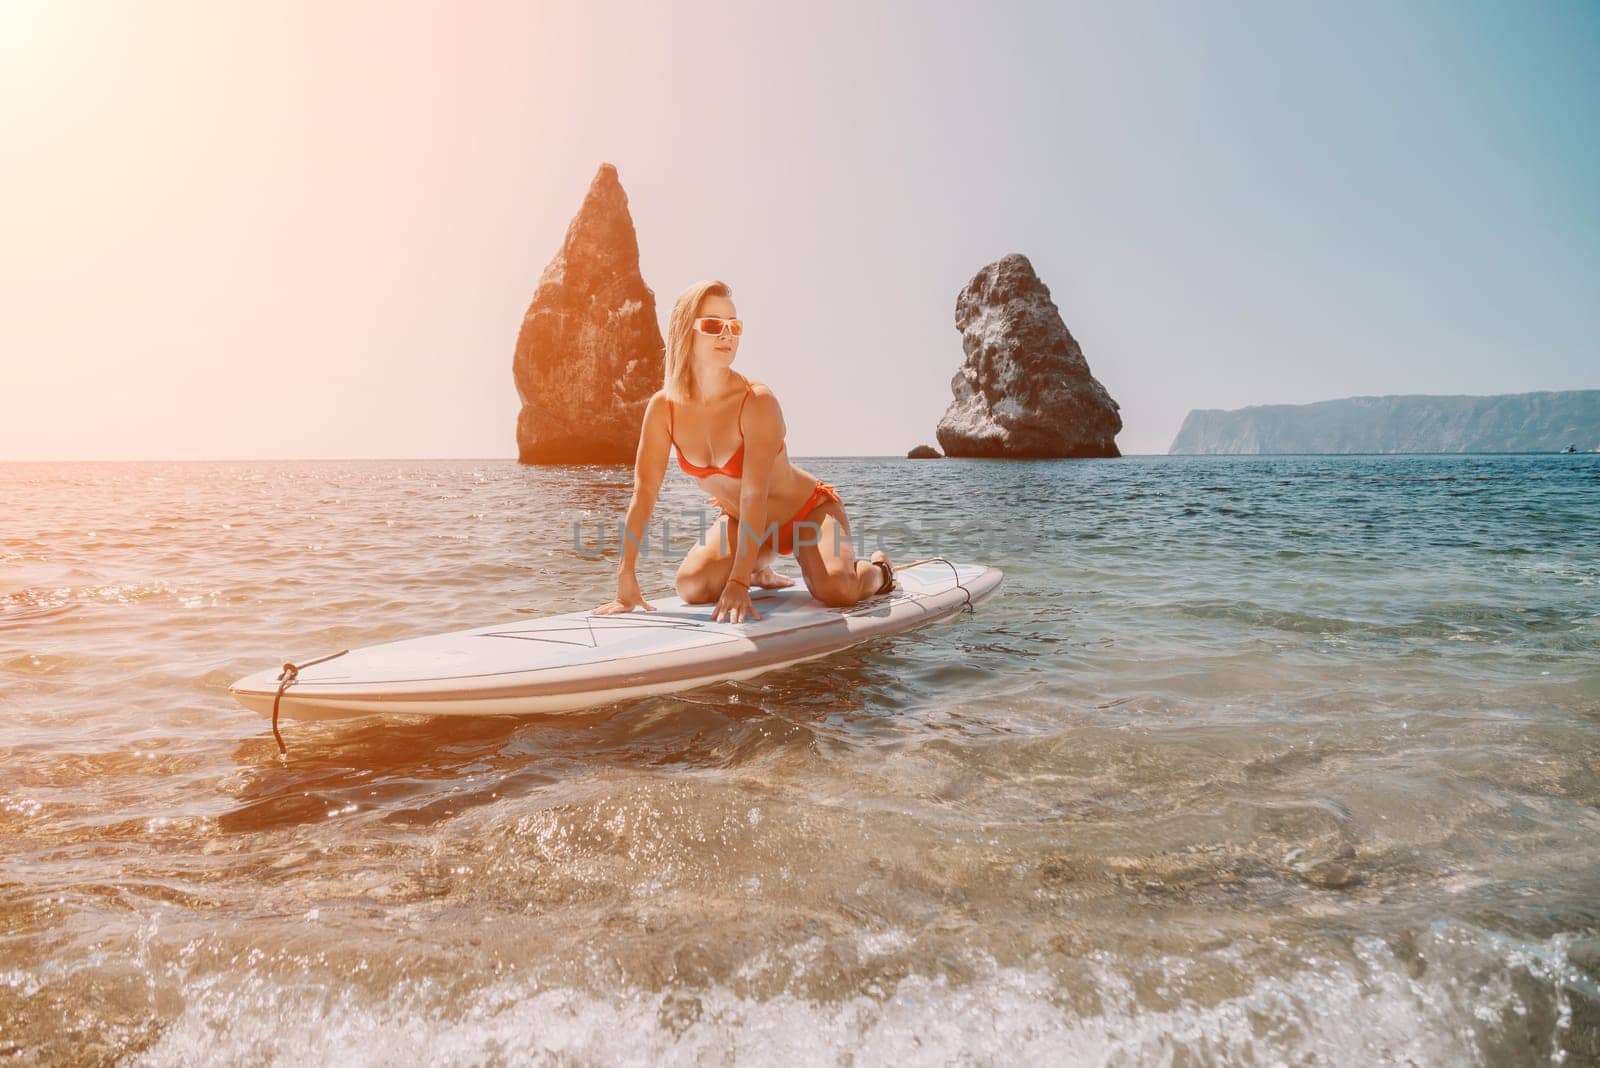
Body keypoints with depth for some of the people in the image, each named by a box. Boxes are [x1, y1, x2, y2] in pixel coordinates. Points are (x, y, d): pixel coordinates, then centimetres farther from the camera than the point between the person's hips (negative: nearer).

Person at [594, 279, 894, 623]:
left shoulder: (758, 402, -28)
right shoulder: (663, 407, -15)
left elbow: (754, 496, -34)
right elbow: (643, 491, -17)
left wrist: (739, 583, -39)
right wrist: (626, 578, -23)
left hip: (808, 511, -4)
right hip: (740, 520, 4)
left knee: (837, 589, -29)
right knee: (693, 587, -19)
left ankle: (878, 570, 10)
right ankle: (761, 564, 15)